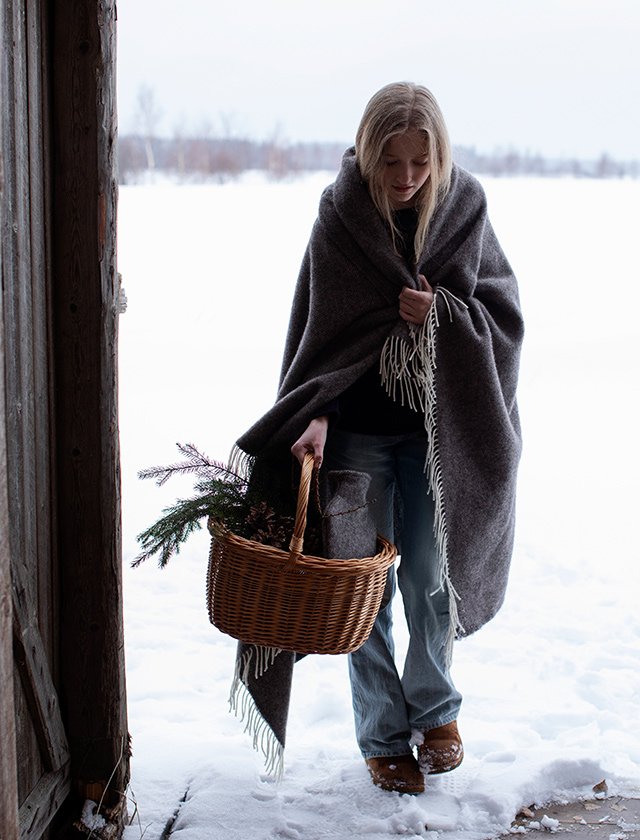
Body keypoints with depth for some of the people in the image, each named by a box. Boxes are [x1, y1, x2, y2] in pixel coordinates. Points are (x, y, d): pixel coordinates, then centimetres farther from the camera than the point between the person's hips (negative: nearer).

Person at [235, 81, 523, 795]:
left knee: (429, 579, 7)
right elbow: (322, 328, -10)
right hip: (357, 430, -1)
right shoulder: (340, 216, -9)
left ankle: (434, 709, 31)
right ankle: (383, 736, 20)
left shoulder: (464, 208, -4)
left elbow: (504, 313, -1)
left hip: (438, 428, 1)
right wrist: (315, 414, -24)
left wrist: (441, 312, -20)